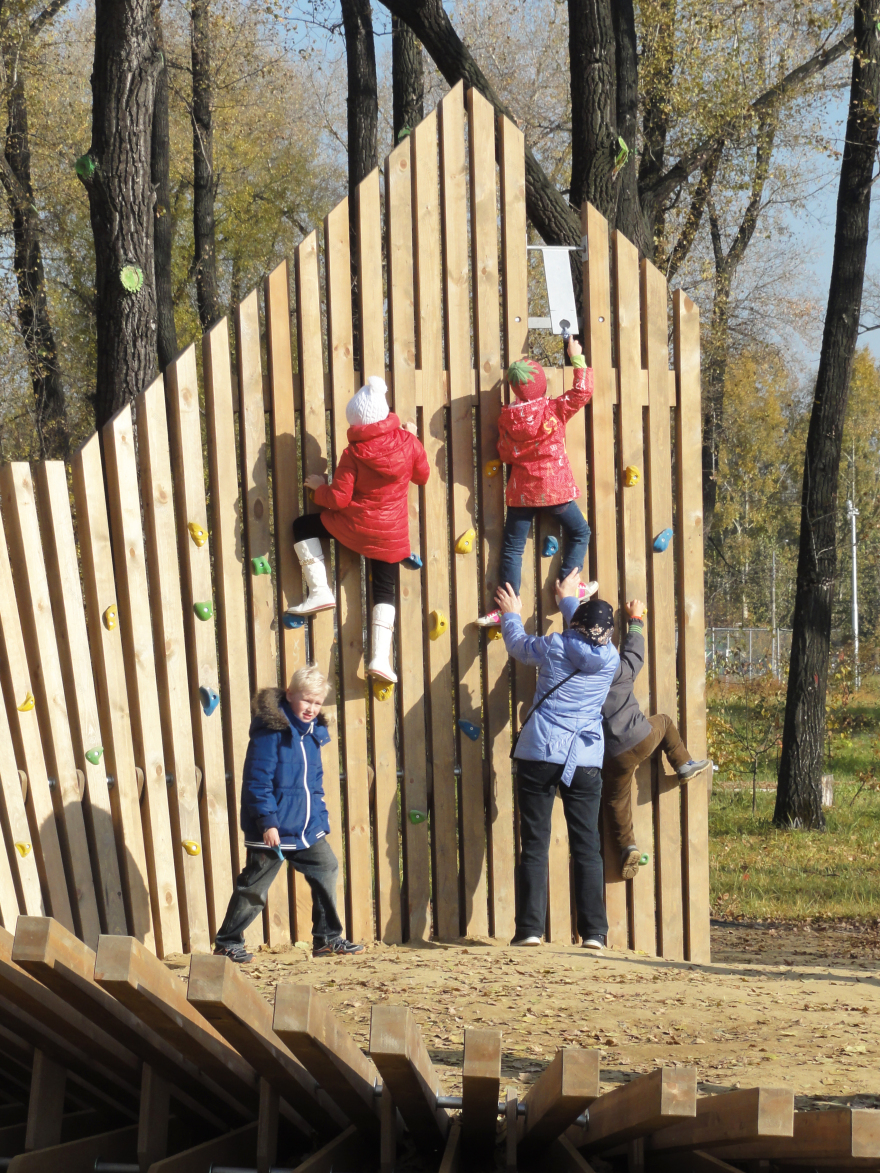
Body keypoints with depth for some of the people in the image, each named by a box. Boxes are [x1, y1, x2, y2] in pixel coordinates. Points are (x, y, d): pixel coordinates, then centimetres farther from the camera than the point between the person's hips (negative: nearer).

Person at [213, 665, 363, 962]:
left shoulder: (312, 732, 11)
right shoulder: (271, 730, -14)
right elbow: (258, 780, -17)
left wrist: (320, 820, 13)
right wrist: (268, 822, -21)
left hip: (307, 828, 7)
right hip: (273, 830, -7)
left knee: (326, 870, 6)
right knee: (254, 888, -1)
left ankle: (327, 939, 16)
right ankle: (227, 943, 10)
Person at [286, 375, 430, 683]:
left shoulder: (354, 453, -15)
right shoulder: (407, 442, -7)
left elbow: (339, 498, -14)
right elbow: (422, 475, 10)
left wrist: (320, 487, 7)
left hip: (355, 525, -3)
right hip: (392, 534, 3)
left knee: (304, 526, 18)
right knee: (385, 590, 12)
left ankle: (319, 591, 8)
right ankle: (380, 658, -2)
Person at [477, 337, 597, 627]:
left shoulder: (506, 417, -7)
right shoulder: (554, 410, -13)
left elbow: (506, 454, -1)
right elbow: (583, 391, -4)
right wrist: (577, 359, 4)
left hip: (520, 491, 2)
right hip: (554, 489, -2)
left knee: (512, 548, 7)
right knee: (579, 532, 19)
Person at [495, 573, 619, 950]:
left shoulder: (554, 647, -2)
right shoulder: (610, 659, 4)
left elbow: (518, 646, 19)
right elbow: (587, 639, 28)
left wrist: (511, 615, 39)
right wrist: (569, 599, 43)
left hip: (539, 756, -1)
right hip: (585, 762, 1)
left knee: (534, 846, 2)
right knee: (587, 848, 4)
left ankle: (530, 928, -2)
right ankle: (594, 931, -1)